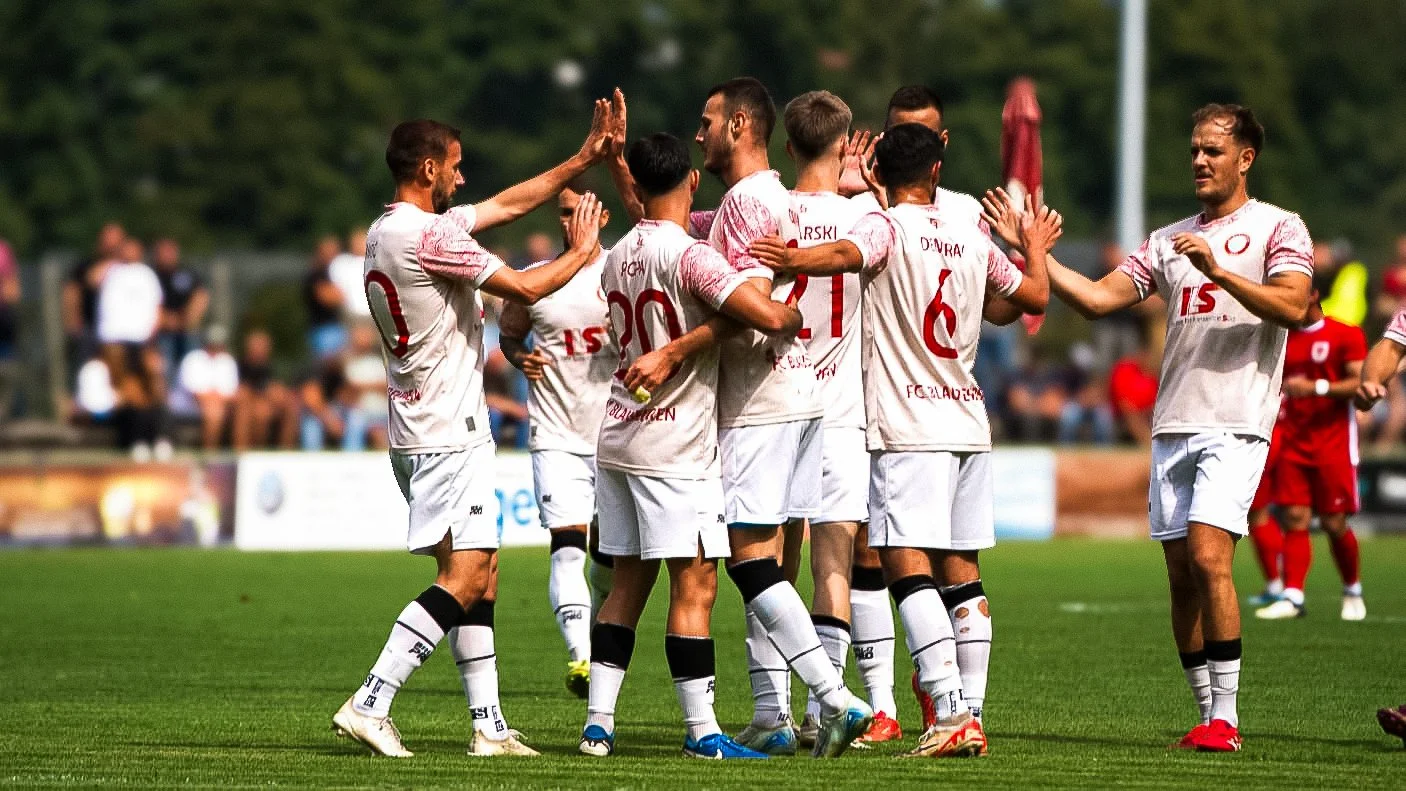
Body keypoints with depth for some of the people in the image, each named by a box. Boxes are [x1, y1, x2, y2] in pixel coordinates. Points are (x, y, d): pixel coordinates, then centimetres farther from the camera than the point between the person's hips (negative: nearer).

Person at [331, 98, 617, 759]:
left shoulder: (386, 233, 15)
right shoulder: (428, 235, -16)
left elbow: (509, 204, 21)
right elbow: (526, 287, -14)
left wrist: (582, 160, 19)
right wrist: (581, 253, 4)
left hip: (418, 430, 10)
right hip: (448, 433, -10)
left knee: (479, 576, 11)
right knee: (463, 576, -13)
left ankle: (488, 724, 9)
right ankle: (369, 704, -19)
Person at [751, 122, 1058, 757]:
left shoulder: (886, 227, -4)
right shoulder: (974, 240, 13)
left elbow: (846, 254, -27)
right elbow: (1035, 297, 26)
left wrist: (790, 259, -37)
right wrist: (1036, 246, 43)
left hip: (908, 426, -7)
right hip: (968, 421, 7)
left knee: (907, 565, -13)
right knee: (961, 569, 10)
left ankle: (951, 713, -25)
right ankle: (971, 716, 9)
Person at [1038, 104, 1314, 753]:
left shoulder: (1278, 229, 3)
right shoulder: (1169, 241, 19)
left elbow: (1293, 308, -13)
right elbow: (1096, 299, 13)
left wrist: (1219, 272, -22)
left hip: (1235, 423, -6)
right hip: (1173, 424, 6)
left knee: (1208, 556, -18)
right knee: (1181, 574, 3)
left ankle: (1224, 718, -14)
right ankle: (1210, 716, 10)